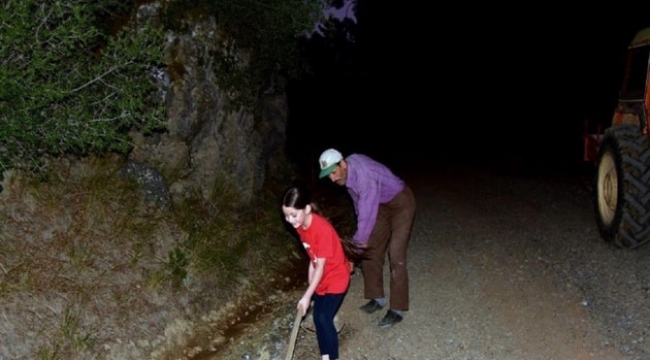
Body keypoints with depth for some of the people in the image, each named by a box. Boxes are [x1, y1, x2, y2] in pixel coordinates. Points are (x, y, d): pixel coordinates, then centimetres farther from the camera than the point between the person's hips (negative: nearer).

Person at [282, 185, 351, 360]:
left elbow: (321, 266, -27)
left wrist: (307, 296, -24)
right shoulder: (300, 226, -8)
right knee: (318, 317, 12)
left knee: (324, 318, -9)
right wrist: (310, 281, 5)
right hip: (321, 278, 8)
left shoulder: (323, 229, -32)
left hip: (336, 277, -8)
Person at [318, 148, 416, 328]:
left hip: (401, 202, -9)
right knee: (371, 250, 9)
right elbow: (359, 202, 4)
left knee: (396, 256, -11)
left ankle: (397, 309, -4)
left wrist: (359, 240, -29)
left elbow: (368, 211, -35)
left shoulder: (364, 174, -36)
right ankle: (377, 298, 22)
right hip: (382, 204, 9)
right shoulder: (346, 172, -9)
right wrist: (362, 236, 8)